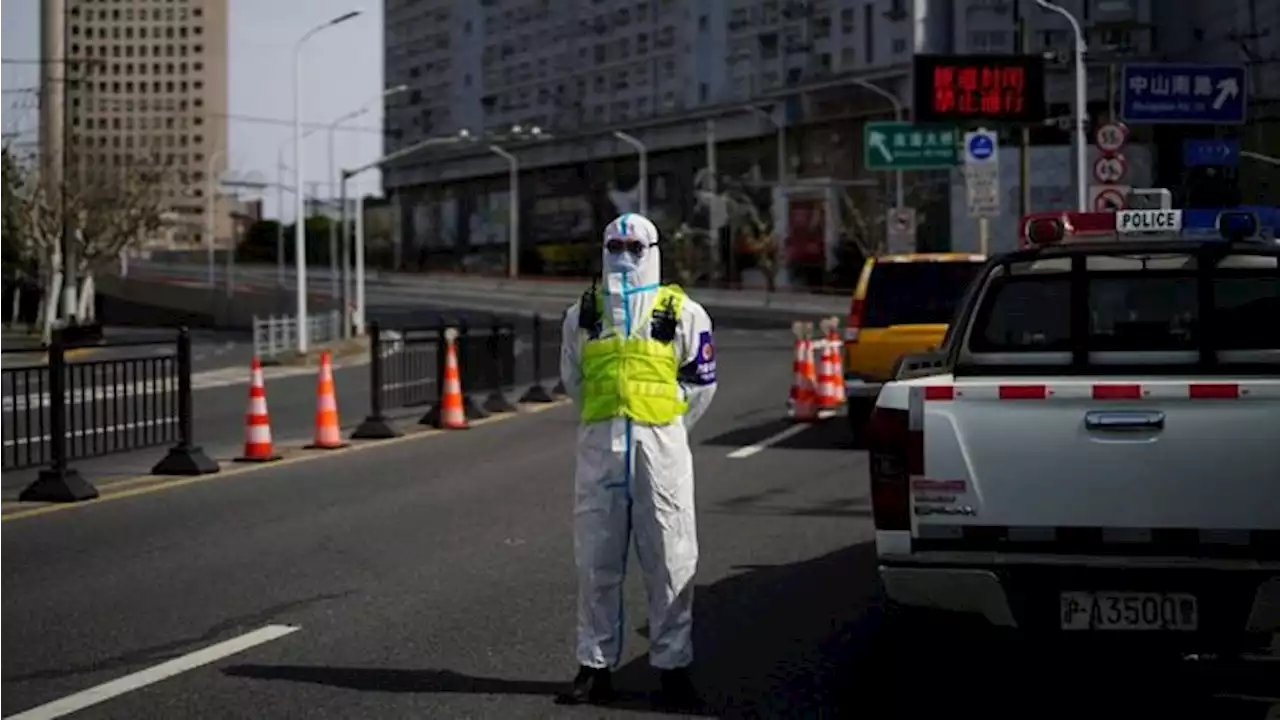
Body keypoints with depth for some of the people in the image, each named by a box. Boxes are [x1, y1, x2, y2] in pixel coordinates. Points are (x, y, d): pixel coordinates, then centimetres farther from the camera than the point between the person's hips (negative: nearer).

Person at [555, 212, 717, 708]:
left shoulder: (683, 313, 5)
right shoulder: (583, 314, 13)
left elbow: (701, 382, 9)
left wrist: (666, 428, 6)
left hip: (660, 446, -2)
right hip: (599, 446, 2)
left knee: (669, 562, -1)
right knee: (596, 562, 4)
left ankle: (673, 665, 6)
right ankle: (596, 666, 11)